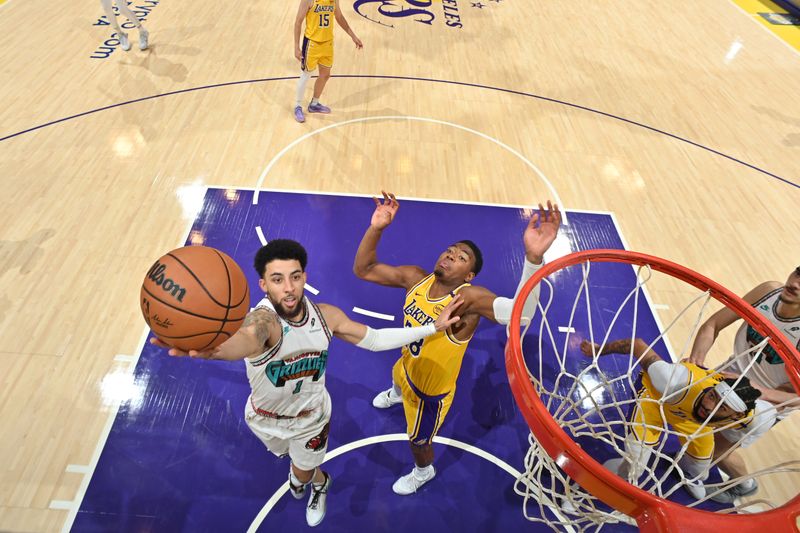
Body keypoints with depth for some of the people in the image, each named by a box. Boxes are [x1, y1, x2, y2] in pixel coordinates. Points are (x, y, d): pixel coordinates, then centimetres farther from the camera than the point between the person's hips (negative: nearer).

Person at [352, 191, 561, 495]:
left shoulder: (469, 298, -39)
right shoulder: (416, 278, -21)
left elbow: (521, 313, -58)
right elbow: (363, 269, -17)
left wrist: (533, 258, -74)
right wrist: (376, 228, -33)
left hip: (431, 390, -6)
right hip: (407, 366, 6)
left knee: (418, 442, 23)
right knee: (397, 378, 42)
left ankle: (424, 472, 60)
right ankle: (397, 395, 82)